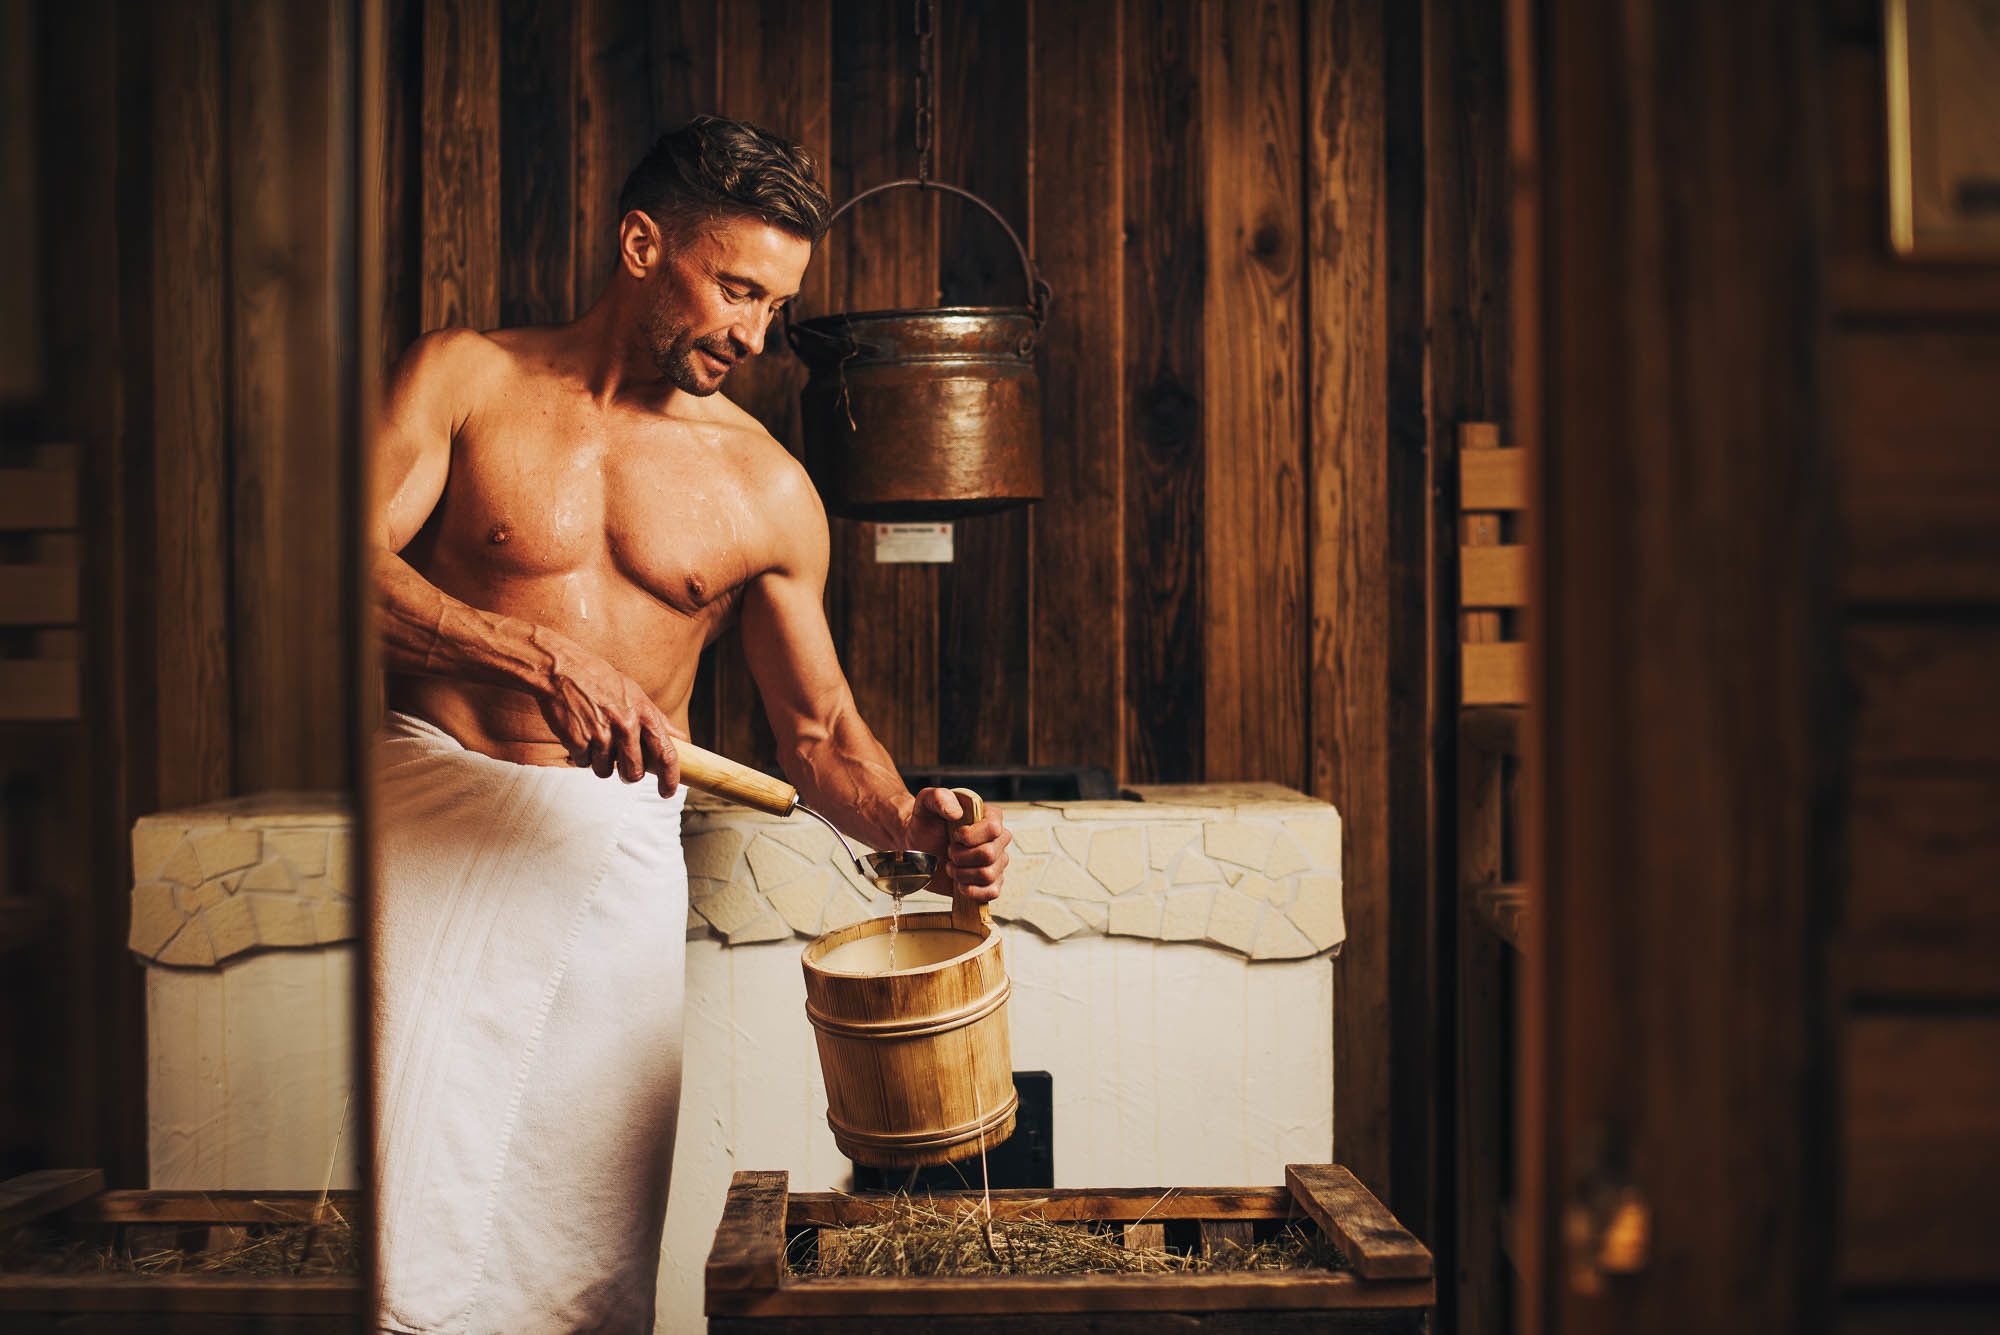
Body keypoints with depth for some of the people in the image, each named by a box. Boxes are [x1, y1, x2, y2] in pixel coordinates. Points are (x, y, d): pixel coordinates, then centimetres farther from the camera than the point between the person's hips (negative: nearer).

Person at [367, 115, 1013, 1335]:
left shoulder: (765, 489, 7)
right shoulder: (465, 378, 4)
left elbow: (820, 730, 10)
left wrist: (919, 824, -9)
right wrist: (541, 656, -20)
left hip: (622, 859, 2)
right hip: (434, 821, -1)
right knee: (412, 1202, -8)